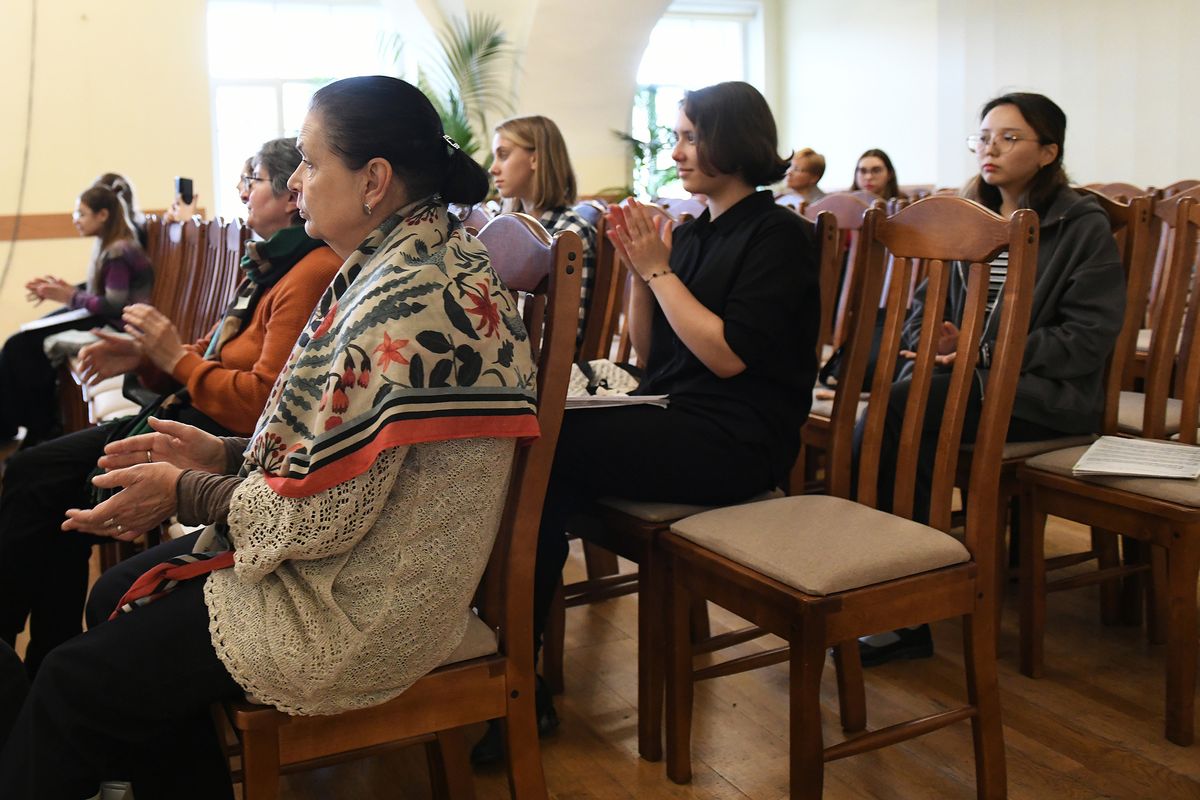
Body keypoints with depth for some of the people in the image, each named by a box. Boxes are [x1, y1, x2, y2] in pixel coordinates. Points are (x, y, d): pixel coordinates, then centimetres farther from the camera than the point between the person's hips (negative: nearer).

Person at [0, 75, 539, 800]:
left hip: (356, 616, -10)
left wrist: (184, 492, -9)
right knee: (116, 600, 20)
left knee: (73, 685, 1)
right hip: (372, 562, 10)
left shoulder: (406, 300, -27)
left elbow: (319, 512, -25)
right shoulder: (435, 261, 6)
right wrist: (224, 453, 4)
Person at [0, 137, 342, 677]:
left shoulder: (313, 274, -19)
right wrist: (144, 358, 4)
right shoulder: (274, 263, 15)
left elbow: (263, 401, -25)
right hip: (192, 417, 11)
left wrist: (177, 359, -14)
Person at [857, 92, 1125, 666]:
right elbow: (925, 301, 18)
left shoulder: (1084, 227, 1)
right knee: (893, 405, -30)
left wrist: (985, 353, -17)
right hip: (962, 375, 5)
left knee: (904, 408, -32)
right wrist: (929, 340, -7)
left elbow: (1089, 337, -8)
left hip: (1044, 393, -5)